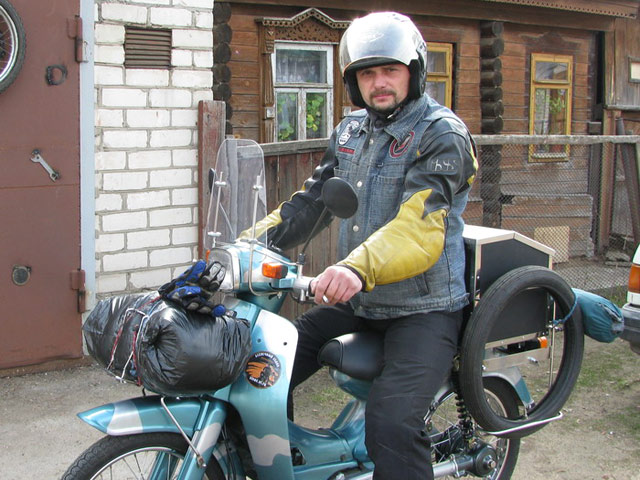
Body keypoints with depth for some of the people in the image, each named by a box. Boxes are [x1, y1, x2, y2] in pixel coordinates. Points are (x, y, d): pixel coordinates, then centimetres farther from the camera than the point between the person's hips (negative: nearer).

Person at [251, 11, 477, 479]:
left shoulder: (442, 134, -13)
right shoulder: (350, 131, 11)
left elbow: (420, 221, -29)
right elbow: (310, 200, 12)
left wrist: (360, 268, -46)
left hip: (423, 309, -7)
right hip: (357, 303, 8)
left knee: (392, 424, -28)